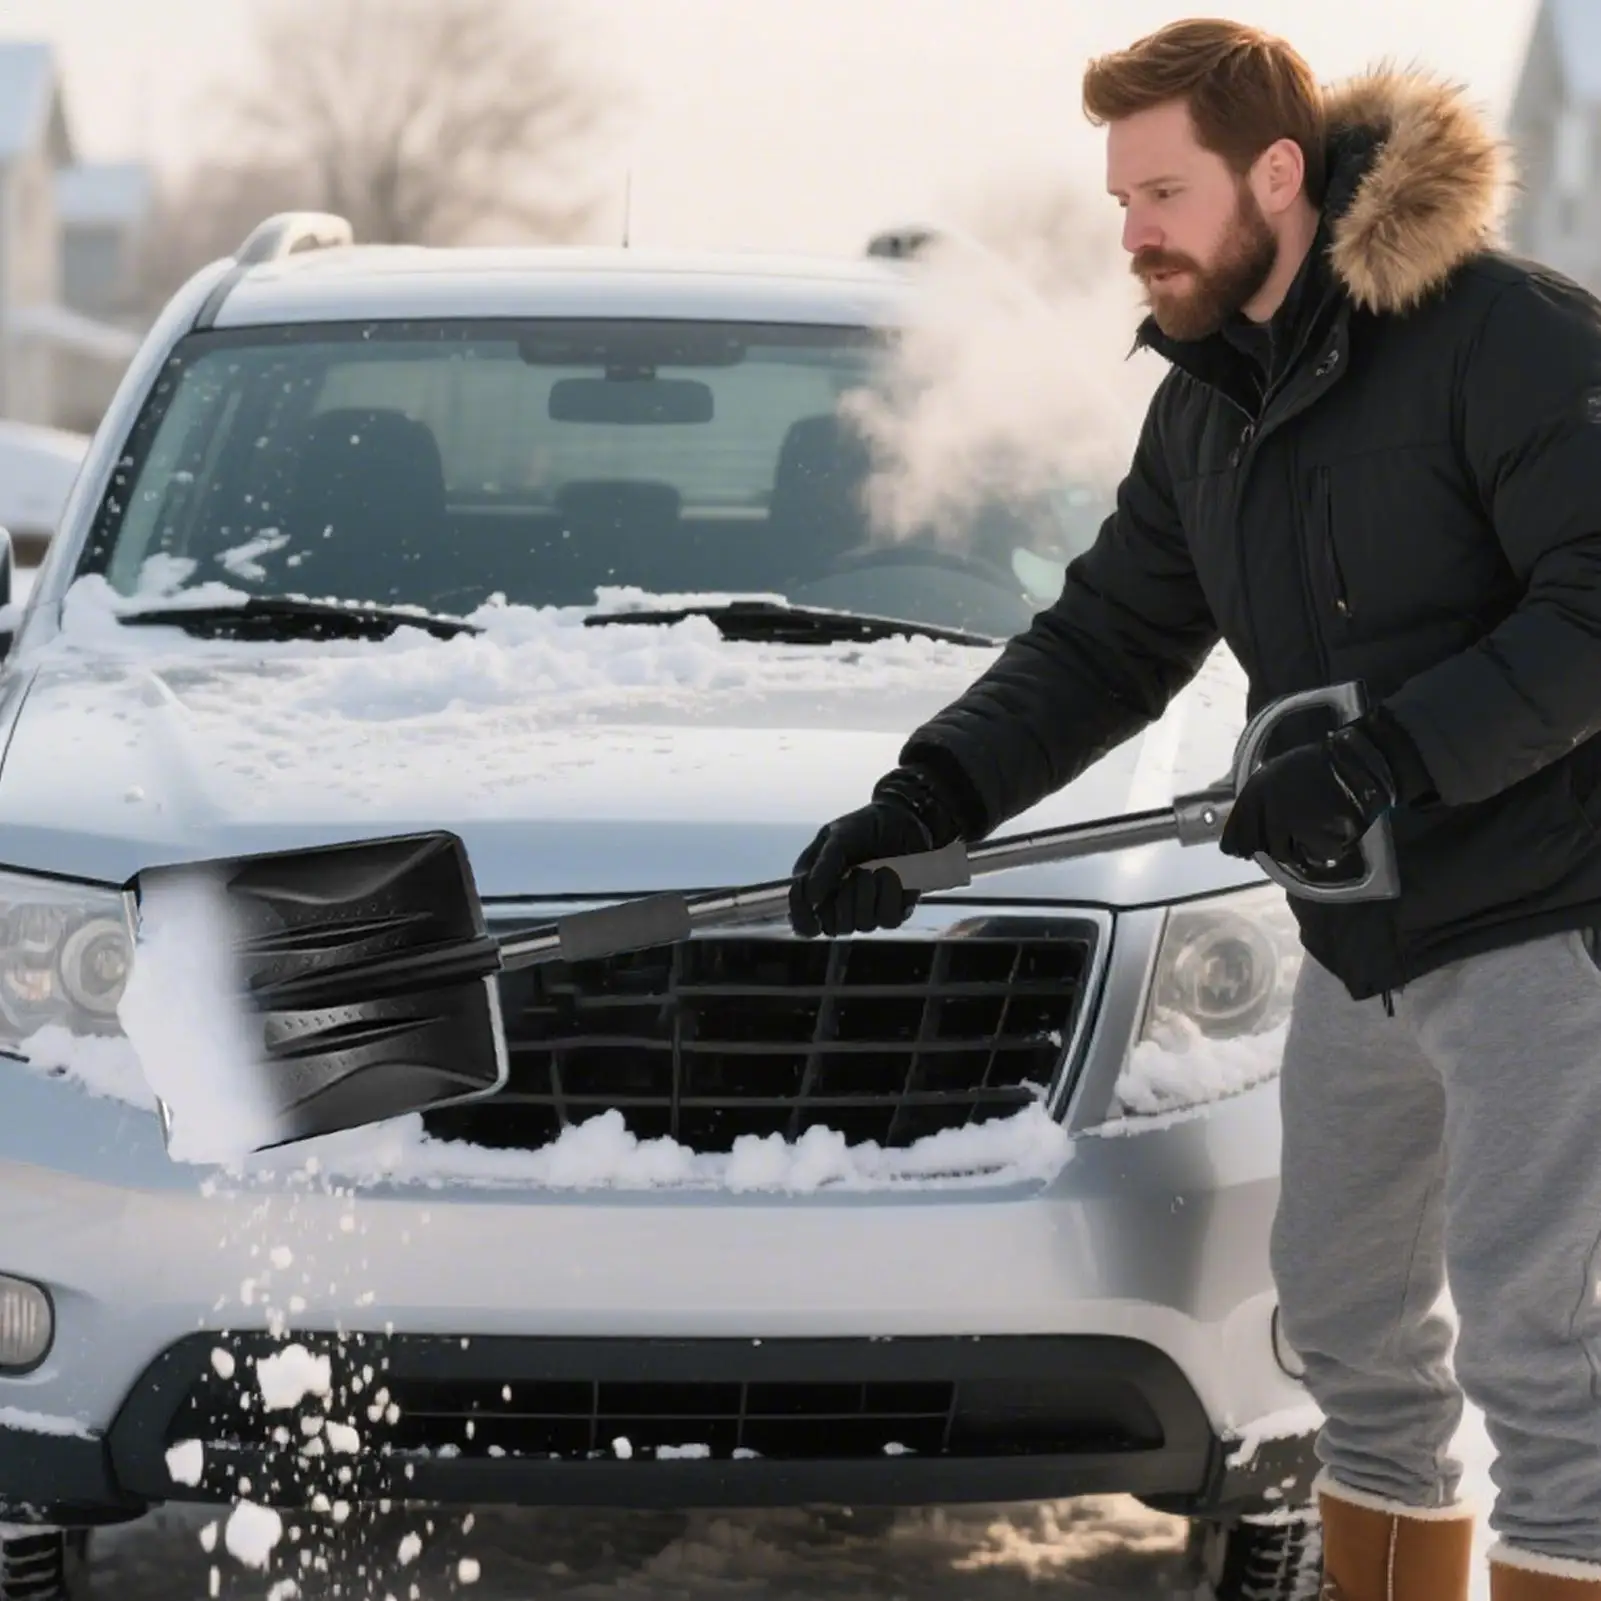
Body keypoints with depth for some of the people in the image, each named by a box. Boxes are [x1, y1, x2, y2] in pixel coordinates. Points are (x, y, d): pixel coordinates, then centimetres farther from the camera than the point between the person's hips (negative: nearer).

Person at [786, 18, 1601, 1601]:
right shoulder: (1203, 406, 9)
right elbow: (1102, 644, 10)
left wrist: (1389, 758, -28)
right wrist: (924, 802, -3)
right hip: (1360, 943, 8)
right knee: (1349, 1329, 15)